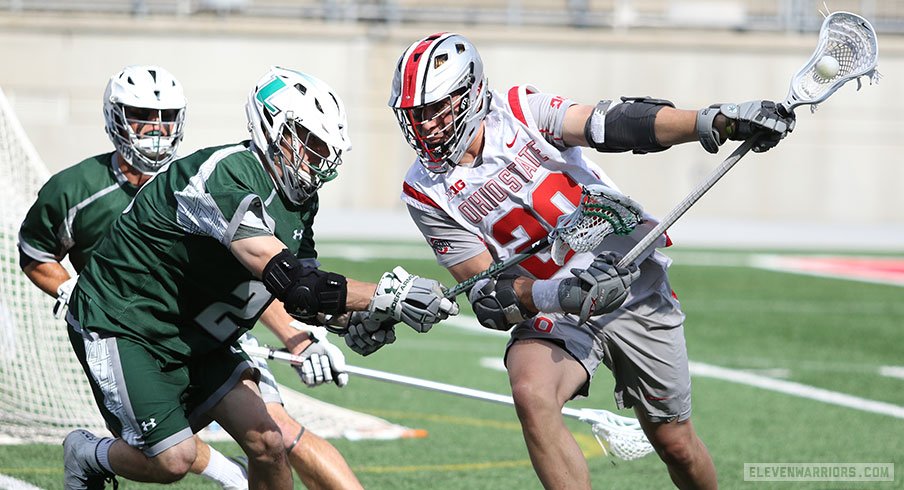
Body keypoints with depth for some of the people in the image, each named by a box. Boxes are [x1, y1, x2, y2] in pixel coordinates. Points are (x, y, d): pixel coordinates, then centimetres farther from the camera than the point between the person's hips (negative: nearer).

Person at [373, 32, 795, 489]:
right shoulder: (427, 193, -5)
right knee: (531, 396, -32)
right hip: (550, 314, 0)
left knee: (676, 446, 7)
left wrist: (717, 121, -35)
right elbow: (486, 291, -9)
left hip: (635, 288, 0)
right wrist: (556, 296, -29)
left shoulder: (522, 112, -9)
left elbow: (614, 125, -21)